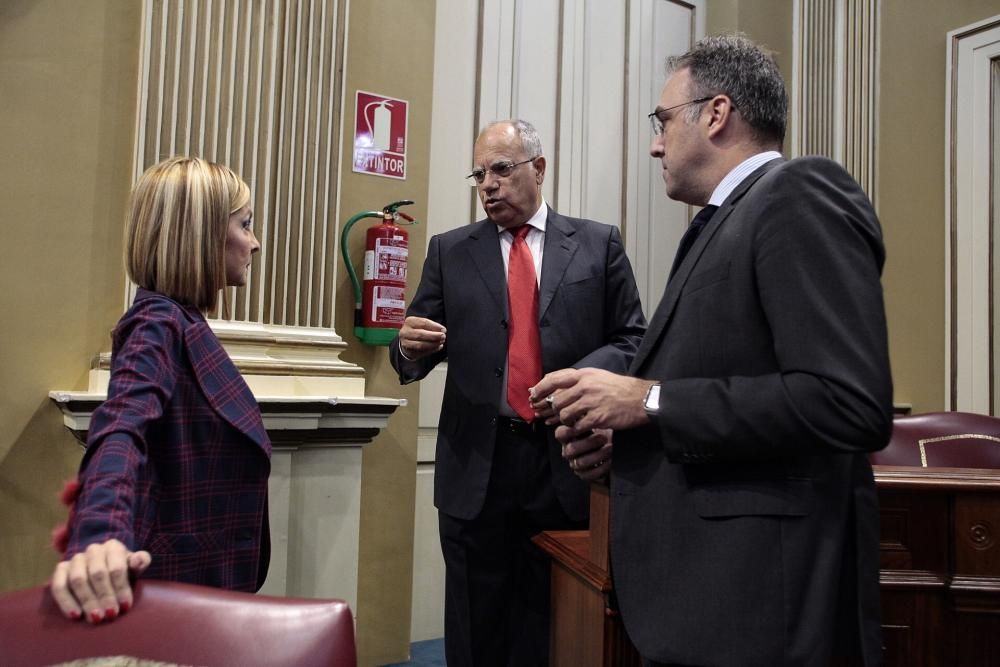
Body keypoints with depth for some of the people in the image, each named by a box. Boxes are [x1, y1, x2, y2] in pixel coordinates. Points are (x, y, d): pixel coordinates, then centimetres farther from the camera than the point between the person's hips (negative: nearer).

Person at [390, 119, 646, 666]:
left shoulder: (599, 244, 6)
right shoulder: (449, 251, 8)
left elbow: (633, 339, 3)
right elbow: (416, 356, 6)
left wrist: (584, 376, -15)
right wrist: (410, 347, -17)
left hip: (567, 461, 0)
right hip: (477, 465, 1)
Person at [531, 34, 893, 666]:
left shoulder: (800, 194, -12)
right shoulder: (732, 221, 15)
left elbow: (850, 402, -24)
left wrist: (650, 402, -19)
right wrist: (626, 436, 2)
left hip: (751, 598, -8)